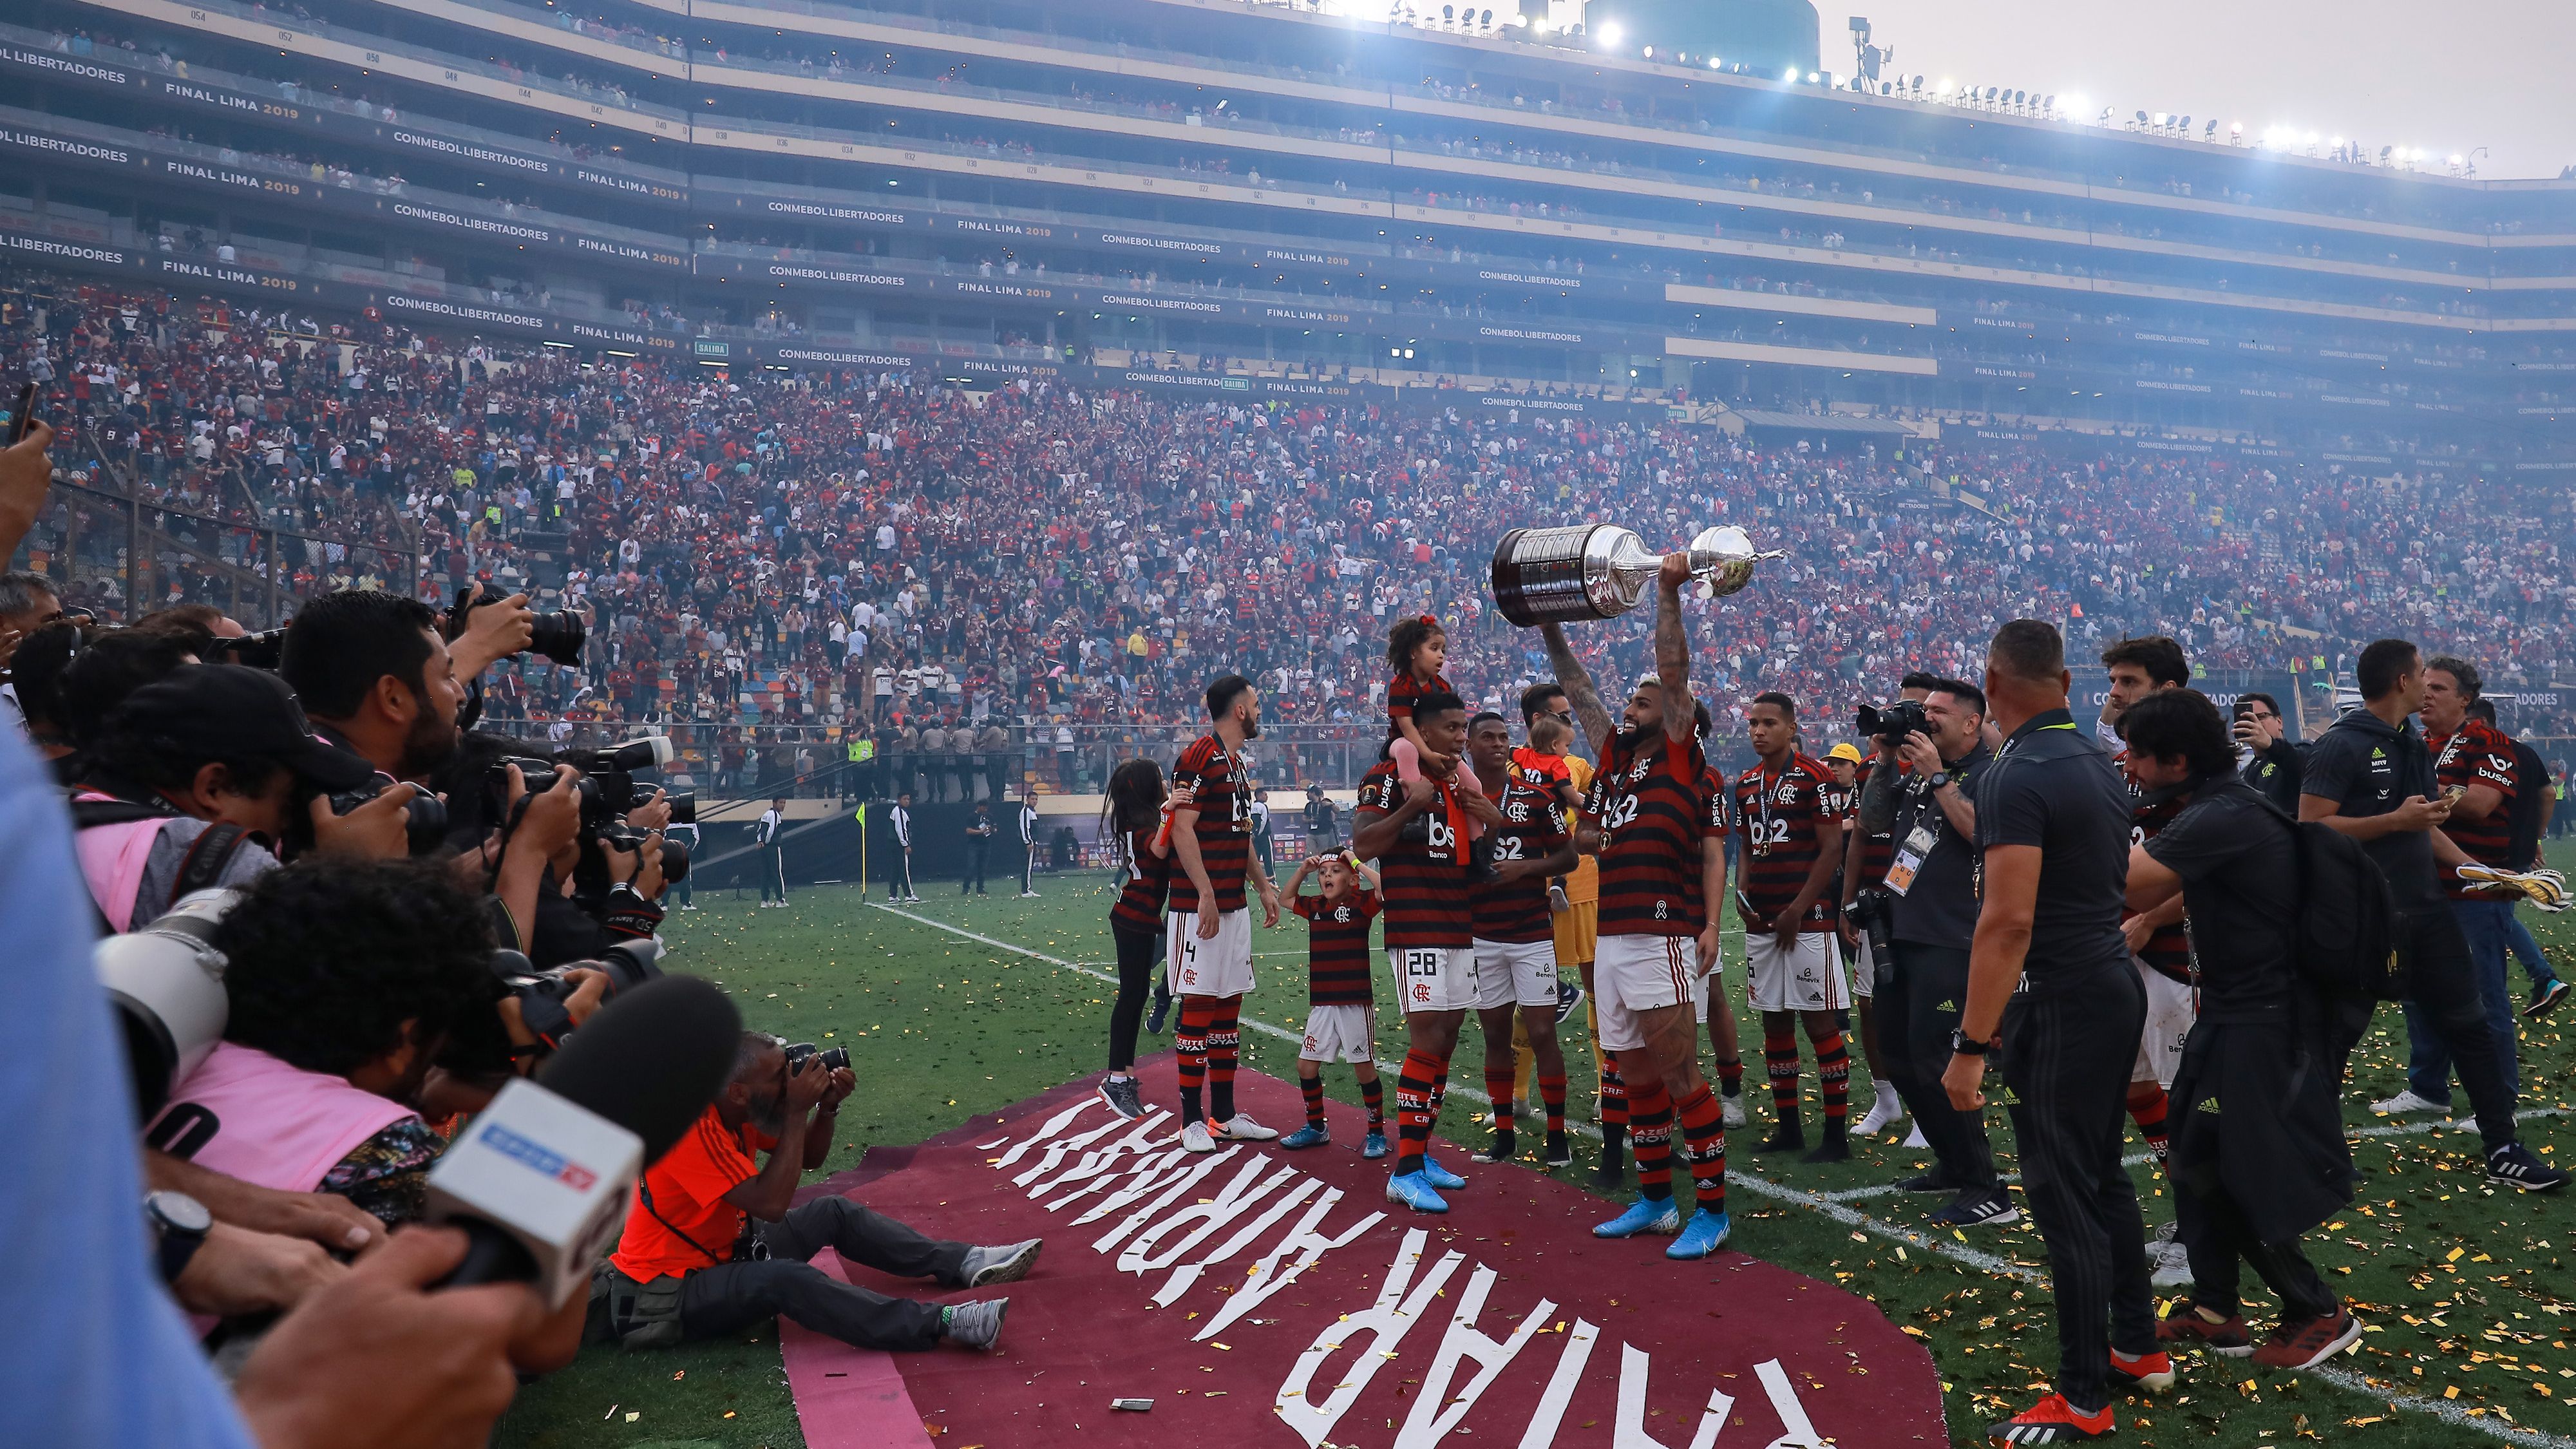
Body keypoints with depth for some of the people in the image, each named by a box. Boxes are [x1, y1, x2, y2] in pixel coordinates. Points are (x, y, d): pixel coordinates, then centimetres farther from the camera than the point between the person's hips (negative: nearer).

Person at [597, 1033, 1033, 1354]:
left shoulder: (738, 1110, -2)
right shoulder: (692, 1128, -29)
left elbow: (809, 1159, 9)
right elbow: (771, 1204, -33)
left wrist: (828, 1106, -11)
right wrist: (797, 1111, -29)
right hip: (668, 1293, -10)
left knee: (834, 1212, 5)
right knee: (785, 1279, -33)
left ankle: (963, 1264, 2)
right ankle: (940, 1323, -38)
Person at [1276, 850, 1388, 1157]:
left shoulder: (1361, 903, -5)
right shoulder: (1315, 906, 11)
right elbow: (1286, 897, 27)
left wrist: (1359, 864, -15)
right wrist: (1302, 870, 13)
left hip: (1356, 1002, -6)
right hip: (1321, 1004, 6)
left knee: (1364, 1068, 0)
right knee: (1306, 1065, 8)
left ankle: (1377, 1133, 14)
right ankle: (1316, 1128, 25)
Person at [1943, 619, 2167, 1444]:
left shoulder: (2018, 774, -19)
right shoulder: (2099, 762, 10)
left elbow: (2008, 920, -25)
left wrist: (1971, 1044, -23)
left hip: (2060, 1002, -9)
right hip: (2115, 983, 9)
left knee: (2063, 1194, -1)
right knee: (2103, 1176, 20)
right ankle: (2138, 1349, 33)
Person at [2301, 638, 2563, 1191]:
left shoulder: (2414, 745, 13)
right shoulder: (2342, 745, -14)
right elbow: (2311, 827, -20)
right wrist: (2396, 820, -22)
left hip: (2425, 912, 8)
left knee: (2470, 1024, 10)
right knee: (2337, 1032, 2)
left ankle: (2503, 1150, 19)